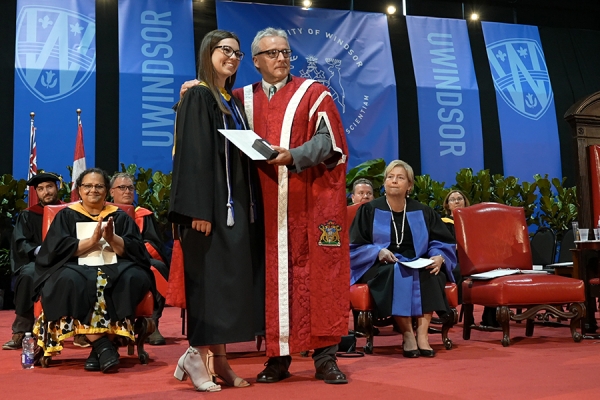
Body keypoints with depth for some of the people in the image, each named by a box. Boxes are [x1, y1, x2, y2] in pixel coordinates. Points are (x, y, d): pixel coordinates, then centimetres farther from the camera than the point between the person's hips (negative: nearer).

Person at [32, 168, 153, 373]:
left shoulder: (120, 217, 15)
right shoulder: (66, 216, 12)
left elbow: (136, 250, 2)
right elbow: (58, 249, -4)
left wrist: (112, 238, -16)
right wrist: (92, 240, -14)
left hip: (115, 270, 1)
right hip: (77, 270, -1)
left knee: (134, 277, -33)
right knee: (70, 281, -37)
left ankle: (99, 347, -29)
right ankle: (101, 344, -36)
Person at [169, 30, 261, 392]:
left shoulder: (235, 102, 19)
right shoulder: (198, 97, -5)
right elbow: (193, 155, -15)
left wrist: (251, 206, 13)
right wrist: (199, 209, -23)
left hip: (238, 202, 8)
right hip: (212, 204, -8)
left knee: (233, 279, 7)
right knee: (209, 279, -6)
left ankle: (217, 357, 13)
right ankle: (199, 356, 3)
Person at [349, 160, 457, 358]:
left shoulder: (422, 212, 11)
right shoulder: (369, 210, 4)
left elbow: (443, 243, 9)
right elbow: (355, 247, 0)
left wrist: (439, 257, -14)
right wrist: (377, 251, -19)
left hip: (418, 267, 3)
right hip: (381, 268, -2)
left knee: (430, 274, -31)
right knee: (396, 273, -36)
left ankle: (422, 334, -32)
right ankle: (407, 335, -30)